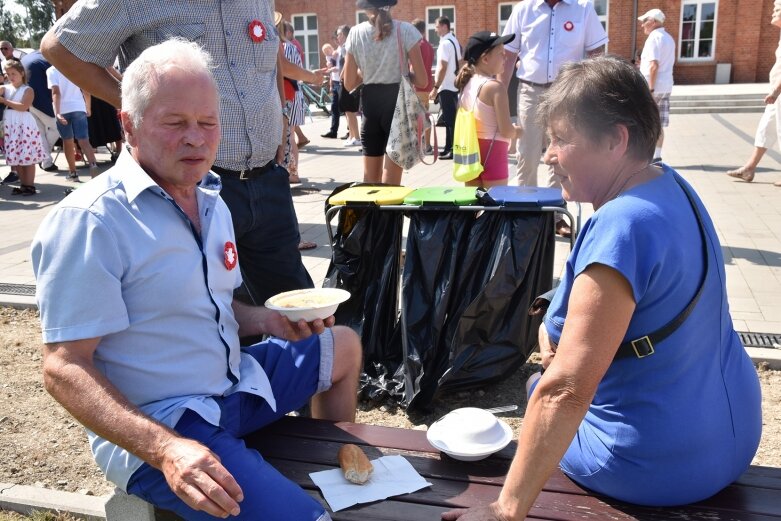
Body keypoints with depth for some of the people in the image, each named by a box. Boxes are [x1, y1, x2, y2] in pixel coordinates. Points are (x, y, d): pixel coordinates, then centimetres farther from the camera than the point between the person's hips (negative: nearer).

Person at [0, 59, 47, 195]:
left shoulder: (28, 90, 0)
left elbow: (23, 107, -13)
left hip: (24, 125, -5)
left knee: (28, 157, -3)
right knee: (15, 157, 7)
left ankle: (30, 185, 2)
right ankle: (23, 185, 16)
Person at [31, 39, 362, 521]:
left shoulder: (210, 199, 8)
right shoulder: (88, 222, -19)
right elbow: (65, 367, -21)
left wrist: (269, 320, -2)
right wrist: (164, 449, -34)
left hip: (233, 386, 9)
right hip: (155, 429, -8)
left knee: (343, 346, 22)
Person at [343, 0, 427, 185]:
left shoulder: (356, 33, 1)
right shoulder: (405, 30, -6)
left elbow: (349, 84, 3)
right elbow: (421, 80, -6)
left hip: (370, 104, 3)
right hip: (398, 103, -3)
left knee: (370, 178, 16)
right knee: (391, 182, 1)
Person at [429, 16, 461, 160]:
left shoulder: (445, 43, -16)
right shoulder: (454, 41, 14)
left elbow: (442, 68, -20)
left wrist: (435, 87, -19)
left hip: (446, 86, -10)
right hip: (454, 85, 10)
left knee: (449, 119, -6)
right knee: (451, 117, 13)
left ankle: (453, 150, -3)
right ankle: (449, 148, 20)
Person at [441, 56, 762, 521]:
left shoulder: (621, 228, -31)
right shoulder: (670, 185, -2)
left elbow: (566, 391, -36)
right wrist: (559, 323, -4)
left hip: (663, 467, -7)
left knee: (547, 392, 19)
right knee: (547, 385, 28)